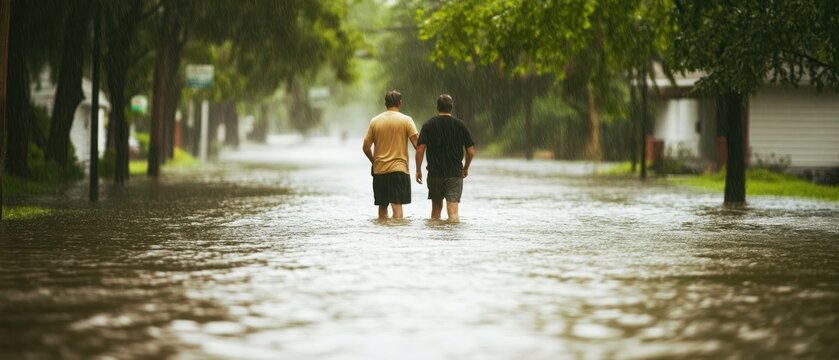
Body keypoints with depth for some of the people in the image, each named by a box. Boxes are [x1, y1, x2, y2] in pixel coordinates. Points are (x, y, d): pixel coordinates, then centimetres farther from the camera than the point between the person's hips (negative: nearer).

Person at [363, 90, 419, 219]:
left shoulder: (375, 121, 5)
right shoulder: (406, 120, -2)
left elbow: (366, 147, 4)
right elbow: (417, 144, -9)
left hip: (379, 170, 3)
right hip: (399, 169, -3)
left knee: (382, 206, 12)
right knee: (397, 204, -8)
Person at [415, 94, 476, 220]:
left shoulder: (428, 125, -1)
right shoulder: (460, 125, 0)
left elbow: (420, 150, -7)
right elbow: (471, 152, 1)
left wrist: (418, 170, 4)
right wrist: (465, 168, 17)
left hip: (434, 173, 1)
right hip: (455, 174, -1)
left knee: (436, 207, 17)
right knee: (453, 210, -6)